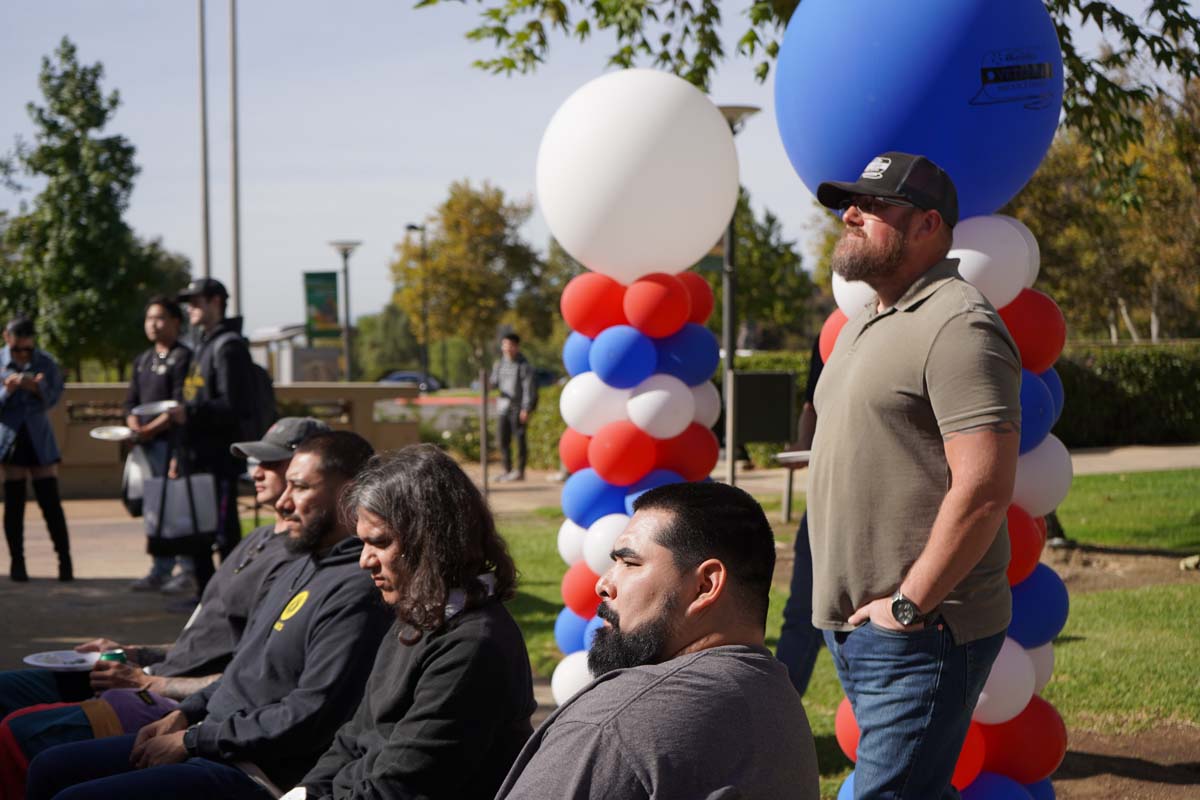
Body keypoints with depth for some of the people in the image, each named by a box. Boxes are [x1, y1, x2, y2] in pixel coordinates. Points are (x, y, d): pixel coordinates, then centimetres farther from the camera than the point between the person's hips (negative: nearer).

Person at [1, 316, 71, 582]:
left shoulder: (45, 362, 0)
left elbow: (53, 397, -7)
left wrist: (35, 387, -26)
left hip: (39, 438, 0)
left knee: (51, 501, -3)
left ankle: (65, 561, 0)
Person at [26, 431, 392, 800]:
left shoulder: (356, 591, -19)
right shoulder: (300, 567, 15)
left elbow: (310, 717, -24)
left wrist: (193, 740, -15)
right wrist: (185, 714, 8)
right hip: (210, 739, 10)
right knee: (48, 769, 11)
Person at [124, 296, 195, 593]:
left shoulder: (183, 357, -5)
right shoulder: (142, 360, 19)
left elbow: (180, 405, -13)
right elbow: (132, 401, 19)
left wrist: (151, 429, -15)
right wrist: (134, 427, 0)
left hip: (171, 439, -8)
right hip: (147, 443, 8)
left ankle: (188, 571, -3)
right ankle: (160, 569, 17)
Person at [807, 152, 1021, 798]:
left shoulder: (958, 326, -14)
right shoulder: (863, 325, 17)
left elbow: (984, 487, -23)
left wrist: (909, 605, -19)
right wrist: (850, 608, 16)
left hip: (920, 632, -10)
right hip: (855, 626, 10)